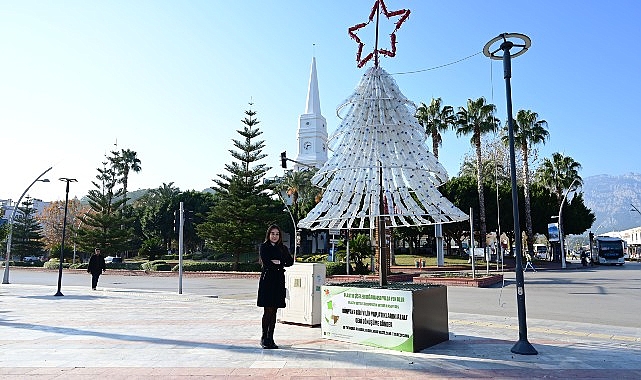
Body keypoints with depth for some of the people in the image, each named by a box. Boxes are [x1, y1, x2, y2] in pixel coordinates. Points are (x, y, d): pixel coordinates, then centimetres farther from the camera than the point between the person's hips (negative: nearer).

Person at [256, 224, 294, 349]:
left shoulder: (283, 248, 15)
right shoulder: (264, 247, 3)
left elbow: (290, 261, 2)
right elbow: (266, 262, -11)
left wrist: (277, 262, -9)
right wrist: (280, 263, -4)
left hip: (279, 281, 4)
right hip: (267, 279, -4)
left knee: (274, 311, 6)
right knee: (268, 310, -5)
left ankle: (270, 338, 13)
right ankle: (264, 338, 7)